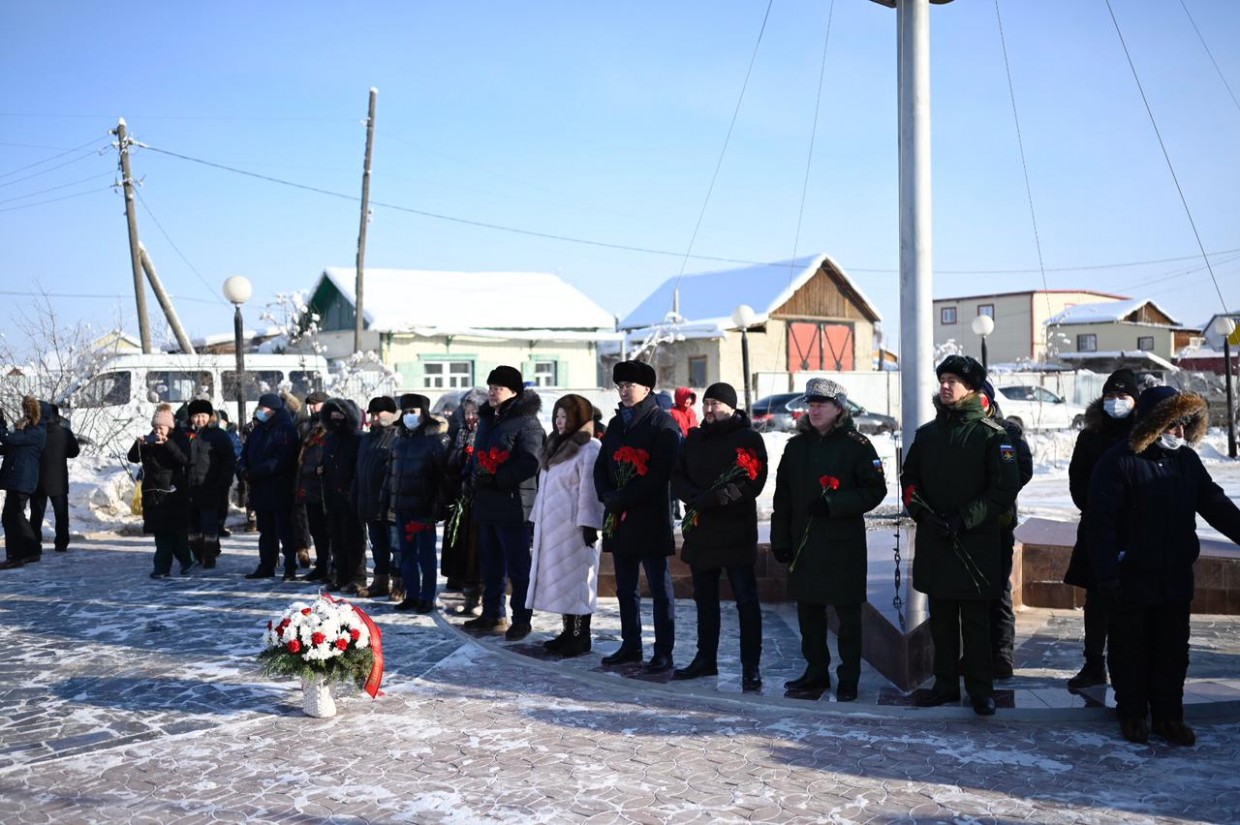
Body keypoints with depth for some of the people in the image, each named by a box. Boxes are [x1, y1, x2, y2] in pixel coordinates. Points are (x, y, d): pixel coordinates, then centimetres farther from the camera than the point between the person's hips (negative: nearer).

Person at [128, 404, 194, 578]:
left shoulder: (179, 439, -2)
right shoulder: (149, 440, 10)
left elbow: (184, 459, -19)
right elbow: (133, 458, 2)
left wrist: (167, 443, -30)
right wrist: (138, 444, -17)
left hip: (174, 490, -4)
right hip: (153, 491, 4)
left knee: (177, 529, -2)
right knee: (160, 531, 2)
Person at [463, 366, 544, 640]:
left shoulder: (526, 422, -12)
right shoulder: (487, 419, 17)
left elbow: (529, 464, -20)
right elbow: (476, 454, 25)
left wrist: (495, 478, -21)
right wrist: (473, 475, 3)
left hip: (514, 505, -9)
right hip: (487, 504, 9)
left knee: (518, 567, -2)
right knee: (491, 564, 16)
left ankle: (521, 620, 6)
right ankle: (492, 615, 27)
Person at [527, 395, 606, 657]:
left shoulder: (589, 449, -11)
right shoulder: (557, 446, 17)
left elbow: (590, 490, -16)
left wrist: (588, 524, -20)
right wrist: (538, 519, 18)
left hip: (574, 526, -9)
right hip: (551, 526, 9)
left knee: (577, 579, -5)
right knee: (559, 580, 10)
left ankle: (582, 637, 0)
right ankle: (568, 633, 17)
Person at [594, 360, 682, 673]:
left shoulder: (663, 424, -7)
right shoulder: (616, 424, 16)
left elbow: (660, 474, -15)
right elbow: (601, 466, 14)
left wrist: (623, 499, -16)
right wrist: (607, 496, -5)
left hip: (651, 520, -7)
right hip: (619, 519, 7)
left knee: (660, 588, -2)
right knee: (625, 587, 13)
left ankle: (664, 653, 1)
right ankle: (630, 646, 23)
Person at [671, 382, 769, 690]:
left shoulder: (749, 438, -5)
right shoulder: (694, 439, 13)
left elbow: (752, 483, -16)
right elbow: (677, 477, 9)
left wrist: (707, 500, -20)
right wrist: (696, 497, -13)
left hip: (736, 533, -6)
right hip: (700, 532, 7)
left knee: (746, 601, -3)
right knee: (704, 598, 16)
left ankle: (751, 667, 2)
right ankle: (706, 659, 28)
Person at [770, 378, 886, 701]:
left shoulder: (857, 445, -4)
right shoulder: (796, 445, 10)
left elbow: (875, 490, -7)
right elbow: (782, 497, 12)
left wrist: (835, 503, -18)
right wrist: (780, 540, 8)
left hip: (844, 544, -5)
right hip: (804, 543, 5)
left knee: (848, 614, 2)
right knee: (808, 611, 11)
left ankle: (848, 679, 12)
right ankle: (816, 672, 24)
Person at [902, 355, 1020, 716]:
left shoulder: (990, 434, -4)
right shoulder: (927, 433, 11)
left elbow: (1005, 488, -9)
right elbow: (909, 478, 16)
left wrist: (964, 519, -16)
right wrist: (920, 511, -3)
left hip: (976, 543, -5)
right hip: (933, 542, 5)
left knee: (976, 620, 2)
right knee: (941, 618, 12)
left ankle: (981, 689, 12)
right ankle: (945, 684, 22)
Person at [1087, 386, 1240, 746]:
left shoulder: (1186, 460, 6)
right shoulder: (1118, 461, -13)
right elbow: (1101, 521, -16)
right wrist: (1107, 574, -19)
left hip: (1176, 578, 6)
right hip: (1131, 581, -5)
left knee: (1173, 651, 13)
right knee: (1130, 650, 7)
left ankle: (1168, 716, 25)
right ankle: (1132, 714, 22)